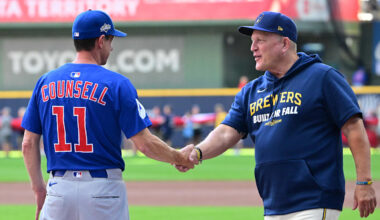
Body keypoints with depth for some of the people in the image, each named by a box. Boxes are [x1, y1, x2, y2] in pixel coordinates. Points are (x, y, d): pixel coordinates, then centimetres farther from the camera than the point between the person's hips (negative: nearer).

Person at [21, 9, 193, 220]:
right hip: (103, 187, -3)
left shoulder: (45, 82, 6)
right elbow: (145, 143, -9)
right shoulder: (116, 84, -6)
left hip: (59, 188, 3)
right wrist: (178, 158, 7)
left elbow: (29, 144, 7)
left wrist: (39, 188, 16)